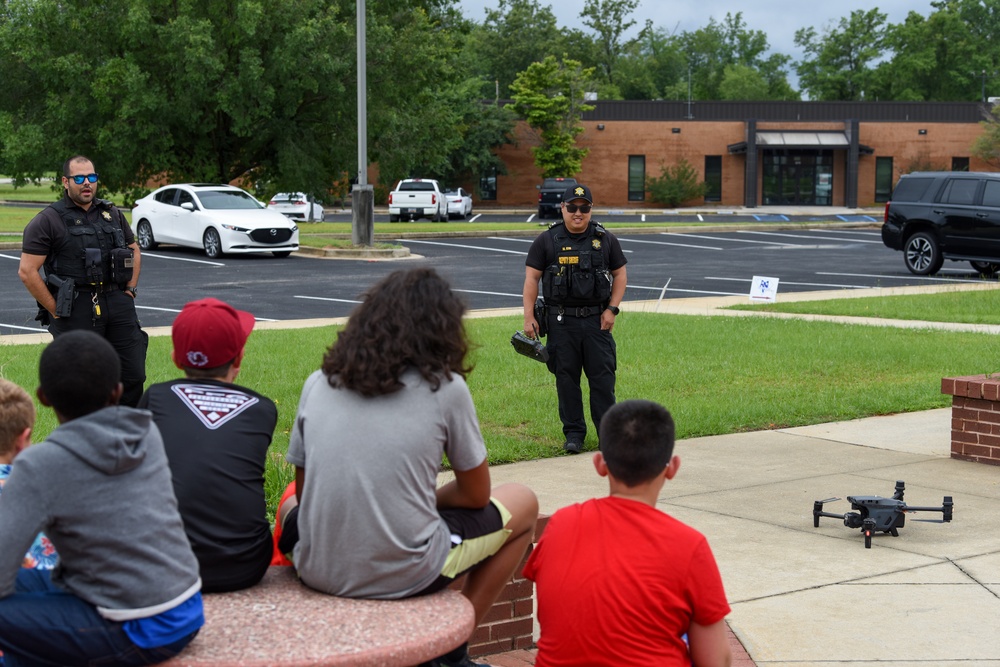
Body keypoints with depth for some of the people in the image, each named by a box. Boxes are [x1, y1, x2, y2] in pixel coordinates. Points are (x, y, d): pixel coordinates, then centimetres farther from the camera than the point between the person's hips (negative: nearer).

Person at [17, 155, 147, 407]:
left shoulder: (112, 214, 14)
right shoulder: (48, 220, -3)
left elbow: (133, 250, 28)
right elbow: (27, 271, -8)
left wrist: (130, 290, 15)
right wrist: (55, 309, -9)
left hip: (116, 302, 5)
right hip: (75, 309, -5)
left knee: (133, 375, 3)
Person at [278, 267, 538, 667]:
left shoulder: (318, 384, 4)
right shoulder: (446, 388, -5)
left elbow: (303, 490, 14)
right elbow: (476, 495, 4)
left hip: (316, 572, 4)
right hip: (405, 577, -4)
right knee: (523, 503, 21)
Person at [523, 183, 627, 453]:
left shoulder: (605, 240, 6)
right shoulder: (546, 241, 3)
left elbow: (619, 274, 11)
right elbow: (531, 279, 2)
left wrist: (612, 309, -1)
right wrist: (529, 317, -5)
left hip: (596, 320, 0)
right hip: (561, 322, 0)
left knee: (603, 376, -1)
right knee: (566, 378, 3)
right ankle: (573, 433, 12)